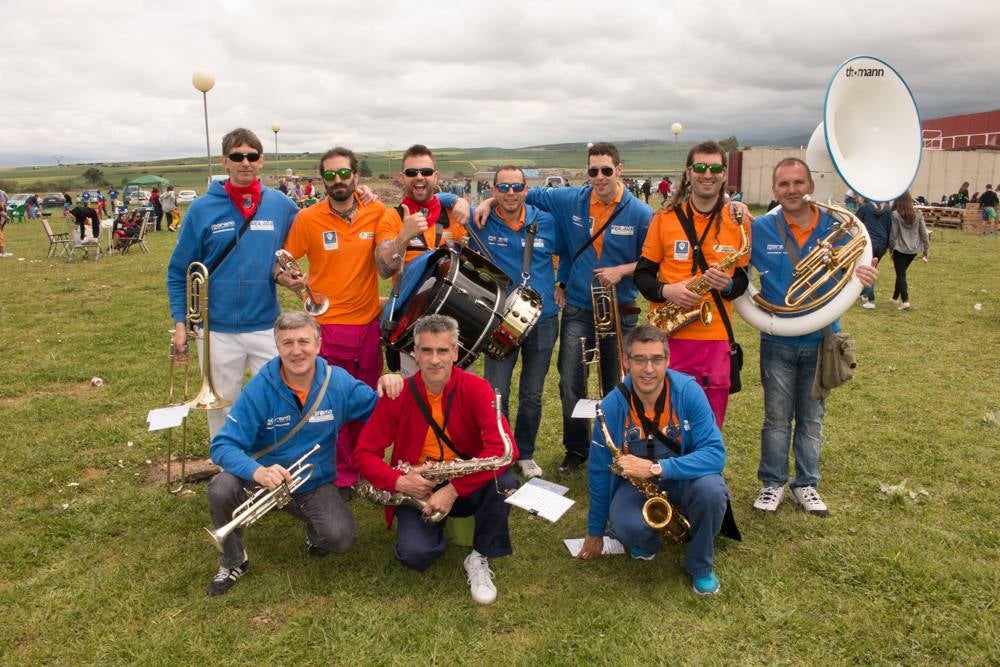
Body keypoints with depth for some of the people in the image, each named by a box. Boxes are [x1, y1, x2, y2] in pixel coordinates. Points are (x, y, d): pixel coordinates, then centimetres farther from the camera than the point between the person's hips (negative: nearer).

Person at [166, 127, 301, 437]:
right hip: (218, 328, -1)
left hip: (267, 326, 1)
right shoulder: (202, 209, -4)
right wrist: (179, 321, -4)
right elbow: (179, 271, 1)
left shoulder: (281, 206, -1)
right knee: (223, 406, 13)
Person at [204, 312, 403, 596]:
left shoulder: (339, 382, -12)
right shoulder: (260, 388, -18)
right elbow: (223, 446, -21)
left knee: (341, 539, -24)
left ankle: (314, 527, 16)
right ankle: (233, 562, 0)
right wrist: (258, 471, -41)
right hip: (264, 479, 0)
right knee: (220, 489, -30)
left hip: (314, 484, 1)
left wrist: (387, 386, -23)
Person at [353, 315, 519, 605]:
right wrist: (399, 482, -25)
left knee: (505, 482, -31)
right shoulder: (397, 395, -10)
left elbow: (505, 448, -28)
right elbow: (364, 453, -7)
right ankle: (435, 526, 12)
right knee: (416, 555, -26)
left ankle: (480, 558, -5)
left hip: (468, 487, 0)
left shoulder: (475, 389, -15)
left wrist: (454, 489, -31)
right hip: (417, 489, 0)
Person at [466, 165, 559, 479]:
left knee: (532, 396, 12)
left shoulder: (545, 222, 1)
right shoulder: (481, 223, -4)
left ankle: (525, 454, 31)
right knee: (495, 395, -4)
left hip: (542, 320, 2)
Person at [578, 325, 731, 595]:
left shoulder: (688, 392, -21)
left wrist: (656, 468, -38)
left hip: (684, 477, 0)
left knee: (711, 490, -33)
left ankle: (700, 565, -3)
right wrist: (595, 532, 3)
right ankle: (647, 539, 10)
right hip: (635, 482, 0)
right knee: (625, 527, -31)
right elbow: (599, 473, -7)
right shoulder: (611, 406, -19)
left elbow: (715, 454, -25)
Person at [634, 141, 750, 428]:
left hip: (717, 338, 1)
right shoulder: (665, 218, 2)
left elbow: (745, 280, 9)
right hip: (669, 335, -1)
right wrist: (666, 290, -15)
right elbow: (642, 274, 5)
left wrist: (728, 285, -13)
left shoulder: (738, 222, 4)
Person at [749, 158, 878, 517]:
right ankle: (772, 483, 27)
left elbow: (850, 277, 4)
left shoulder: (836, 228, -3)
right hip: (777, 343, -1)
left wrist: (862, 278, -19)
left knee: (812, 418, 14)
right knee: (777, 418, 10)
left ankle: (806, 483, 31)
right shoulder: (759, 229, -7)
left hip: (821, 341, 2)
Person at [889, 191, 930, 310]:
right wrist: (926, 249, 12)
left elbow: (893, 235, -10)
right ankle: (895, 297, 33)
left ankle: (905, 301, -13)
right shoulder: (918, 214, 1)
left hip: (900, 249, -5)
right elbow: (923, 232, 4)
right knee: (901, 273, 21)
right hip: (913, 250, 5)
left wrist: (891, 249, 3)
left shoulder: (895, 215, -13)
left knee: (901, 274, 0)